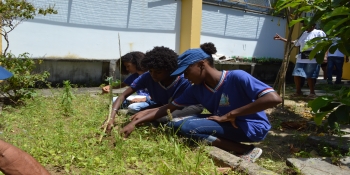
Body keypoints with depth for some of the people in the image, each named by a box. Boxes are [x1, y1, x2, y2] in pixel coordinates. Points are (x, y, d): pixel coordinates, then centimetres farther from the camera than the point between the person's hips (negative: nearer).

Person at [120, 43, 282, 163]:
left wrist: (230, 114, -25)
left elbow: (274, 98, -28)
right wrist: (135, 123, -6)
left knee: (188, 127, -23)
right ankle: (229, 143, -8)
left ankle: (246, 151, -13)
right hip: (226, 125, 7)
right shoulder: (196, 90, -2)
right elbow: (168, 108, 2)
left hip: (252, 127, -7)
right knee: (175, 123, -6)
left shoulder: (236, 77, -21)